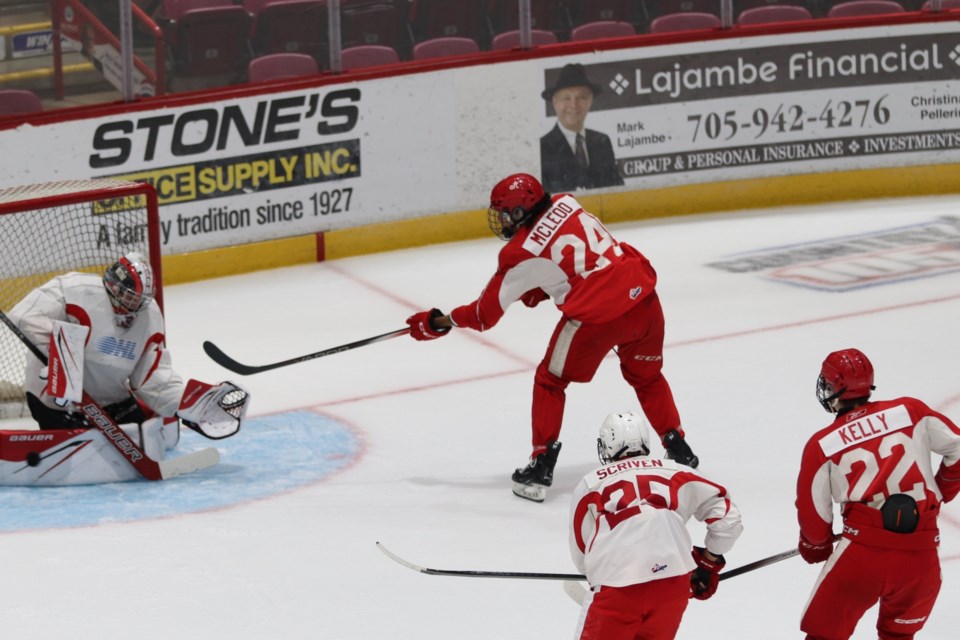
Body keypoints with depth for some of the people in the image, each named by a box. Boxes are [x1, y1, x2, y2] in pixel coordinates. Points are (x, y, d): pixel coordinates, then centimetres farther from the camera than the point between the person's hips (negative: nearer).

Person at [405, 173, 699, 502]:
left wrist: (436, 323, 17)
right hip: (643, 296, 6)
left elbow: (485, 314, 5)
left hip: (597, 315, -6)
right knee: (646, 375, 29)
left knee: (550, 380, 16)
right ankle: (678, 447, 31)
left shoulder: (521, 254, -5)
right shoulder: (566, 203, 8)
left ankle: (540, 468, 15)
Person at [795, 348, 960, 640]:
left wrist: (815, 547, 30)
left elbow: (814, 514, 9)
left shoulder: (822, 445, 5)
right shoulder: (910, 411, 8)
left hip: (864, 551, -3)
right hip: (921, 553, 3)